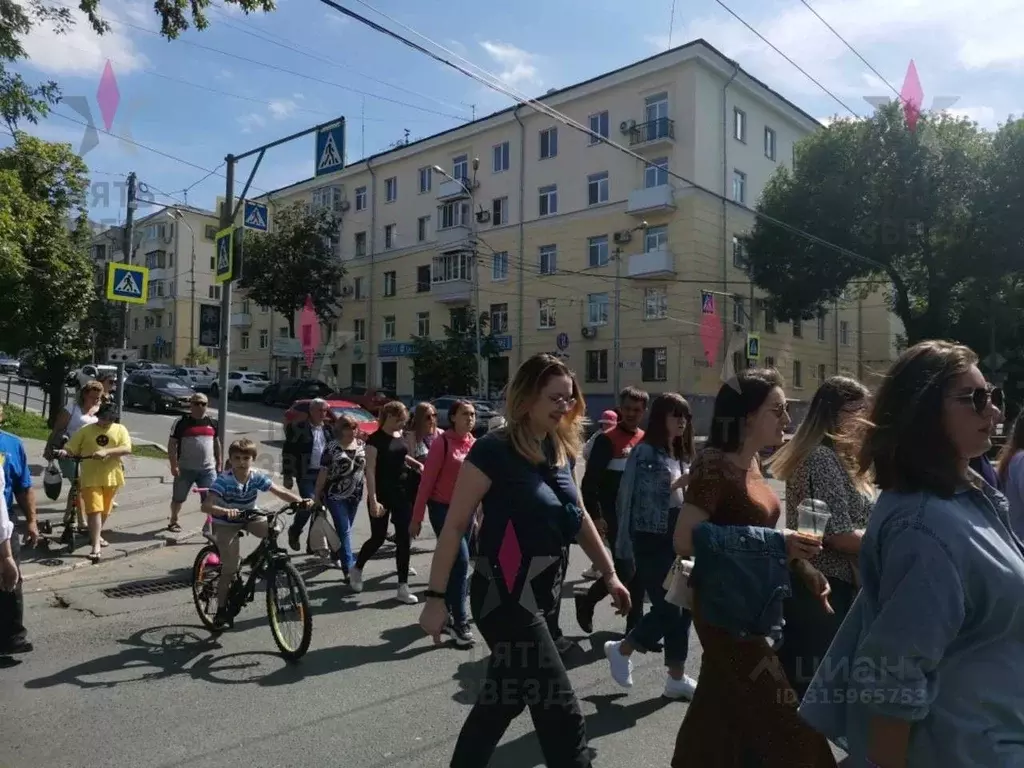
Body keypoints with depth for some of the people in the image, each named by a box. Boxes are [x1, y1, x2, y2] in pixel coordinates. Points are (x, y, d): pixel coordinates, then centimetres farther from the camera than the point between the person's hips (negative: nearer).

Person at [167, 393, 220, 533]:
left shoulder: (212, 422, 6)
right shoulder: (182, 422, -5)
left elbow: (217, 443, 15)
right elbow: (172, 444, -5)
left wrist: (219, 463, 13)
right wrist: (173, 465, -11)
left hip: (208, 469, 2)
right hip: (185, 469, -2)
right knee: (178, 498, 13)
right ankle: (173, 521, 34)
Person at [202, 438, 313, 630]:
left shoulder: (257, 476, -16)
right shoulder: (224, 480, -26)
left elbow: (280, 491, -23)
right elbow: (206, 506, -35)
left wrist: (300, 501, -41)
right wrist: (226, 511, -54)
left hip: (249, 517, 4)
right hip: (226, 524, -4)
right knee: (230, 568, -8)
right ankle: (221, 611, 10)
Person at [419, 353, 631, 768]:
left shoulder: (562, 451, 5)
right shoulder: (493, 450, -17)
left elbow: (577, 518, 17)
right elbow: (454, 527, -15)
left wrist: (609, 574, 18)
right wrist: (436, 597, -16)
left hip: (543, 594, 8)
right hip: (505, 596, -8)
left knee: (504, 699, 21)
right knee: (562, 713, -3)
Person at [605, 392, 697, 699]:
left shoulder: (681, 454, 12)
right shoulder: (645, 451, -11)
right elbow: (647, 497, -17)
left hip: (677, 537, 8)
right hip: (652, 540, -8)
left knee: (683, 608, 8)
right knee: (668, 610, -6)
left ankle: (676, 678, 20)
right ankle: (621, 650, 18)